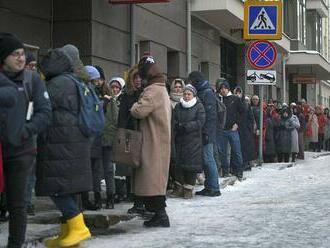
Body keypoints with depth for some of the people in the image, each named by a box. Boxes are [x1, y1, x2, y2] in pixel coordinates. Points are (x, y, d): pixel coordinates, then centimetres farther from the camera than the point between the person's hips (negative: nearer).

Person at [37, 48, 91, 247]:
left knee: (58, 187, -9)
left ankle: (78, 226, -10)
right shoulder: (74, 81, 20)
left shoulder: (59, 82, -11)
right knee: (66, 188, 10)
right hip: (76, 143, 10)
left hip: (62, 146, -10)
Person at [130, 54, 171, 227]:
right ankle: (159, 213, 19)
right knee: (156, 179, 14)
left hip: (153, 142, -10)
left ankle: (160, 214, -7)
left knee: (152, 179, -8)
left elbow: (139, 111, -26)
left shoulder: (153, 90, -16)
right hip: (160, 140, 10)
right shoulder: (162, 89, 18)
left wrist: (135, 106, -3)